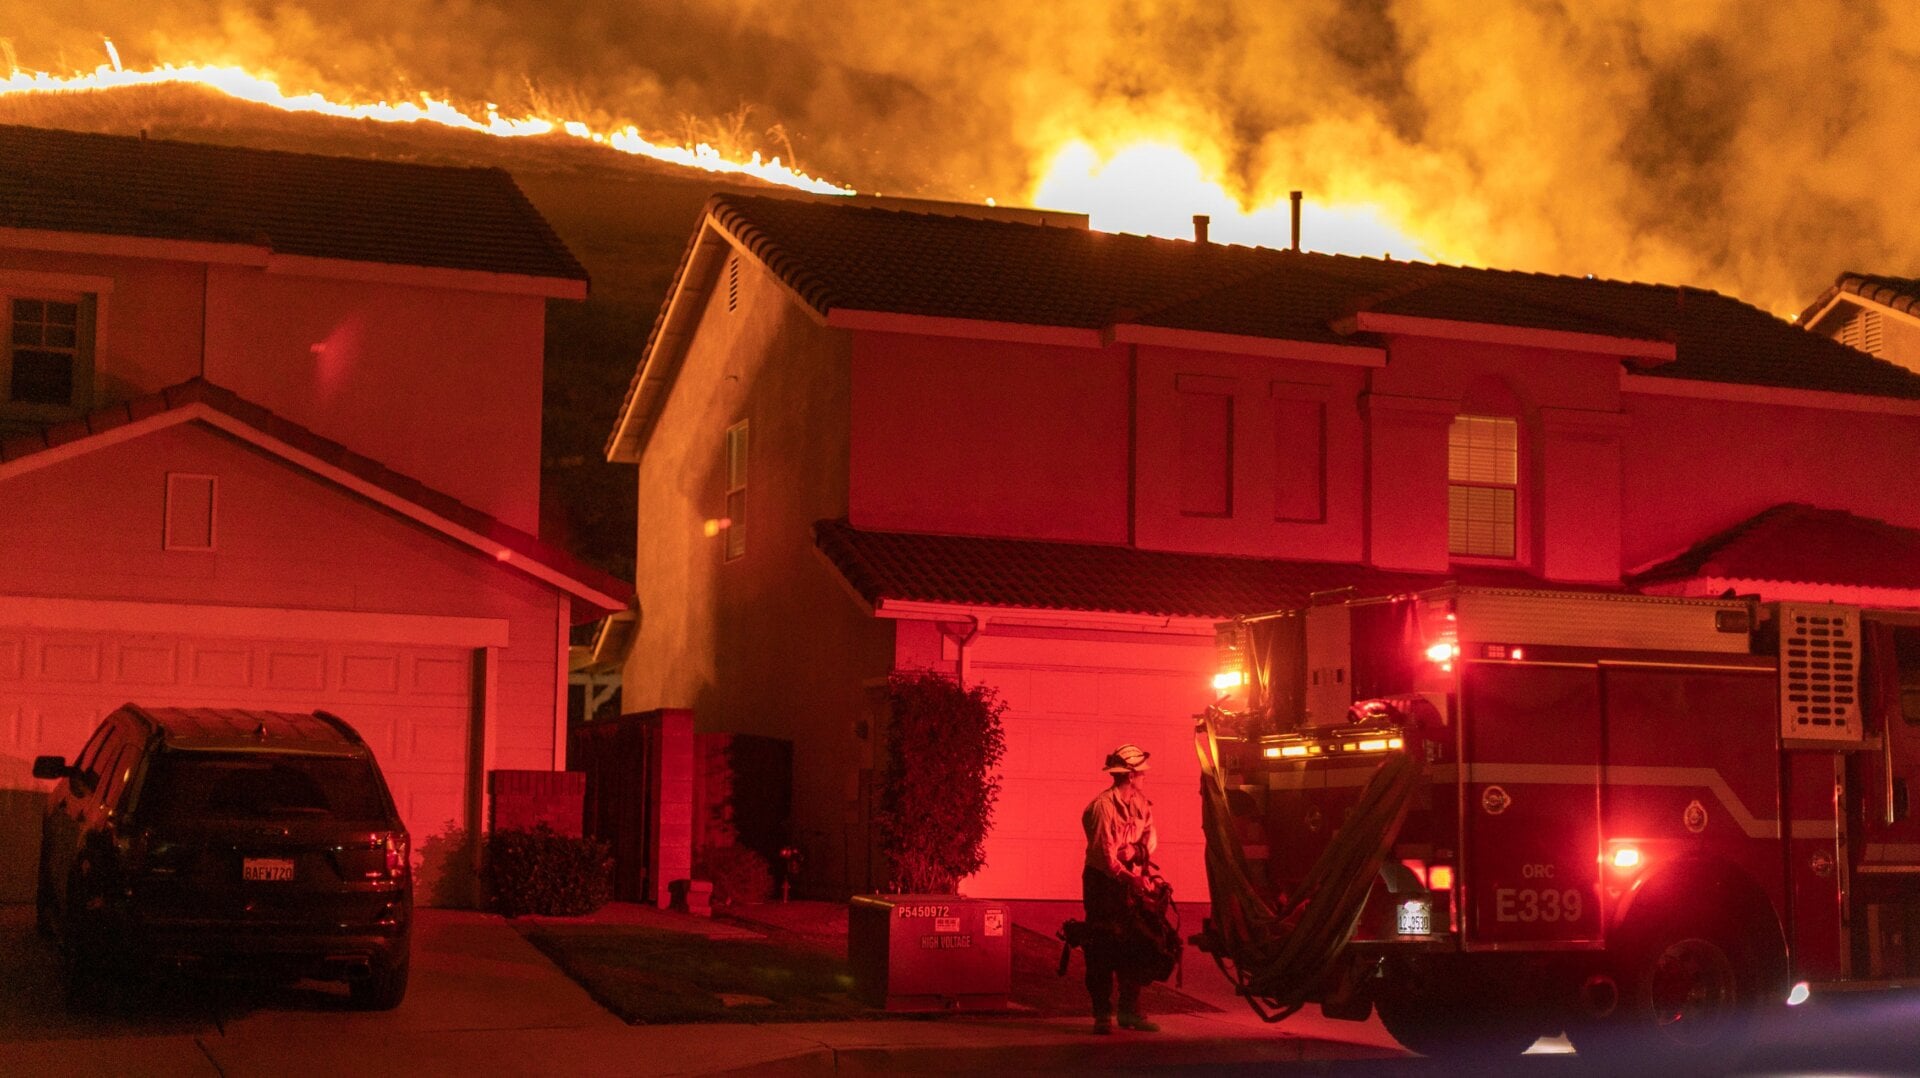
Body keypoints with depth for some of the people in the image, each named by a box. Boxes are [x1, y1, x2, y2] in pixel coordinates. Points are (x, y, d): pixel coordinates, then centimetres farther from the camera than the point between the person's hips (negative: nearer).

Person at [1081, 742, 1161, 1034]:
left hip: (1129, 882, 7)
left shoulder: (1140, 801, 8)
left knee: (1133, 947, 6)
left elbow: (1149, 834, 7)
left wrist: (1144, 862, -12)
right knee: (1102, 949, -5)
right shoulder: (1103, 805, -17)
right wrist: (1129, 878, -28)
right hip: (1103, 881, -7)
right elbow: (1104, 852, -20)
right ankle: (1102, 1014, -1)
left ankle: (1130, 1010, 14)